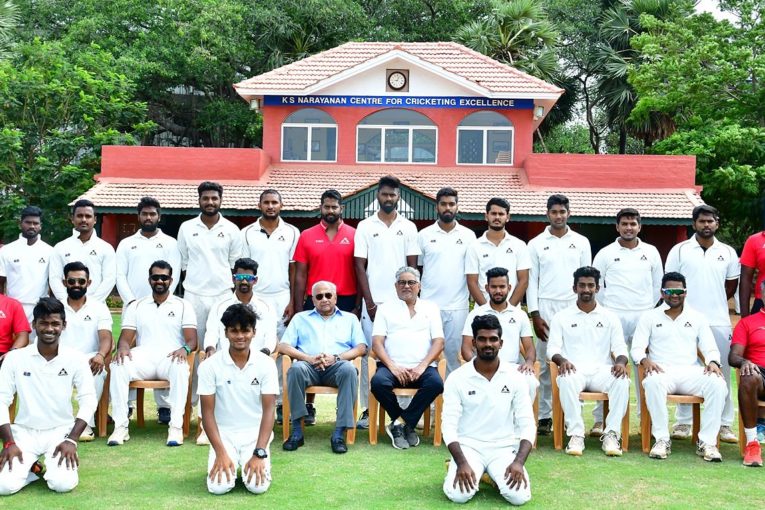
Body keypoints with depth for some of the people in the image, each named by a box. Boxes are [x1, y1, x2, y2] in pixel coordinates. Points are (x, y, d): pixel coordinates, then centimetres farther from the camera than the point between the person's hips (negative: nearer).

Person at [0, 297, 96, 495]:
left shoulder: (76, 359, -4)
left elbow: (88, 401, -6)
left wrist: (72, 440, -16)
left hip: (61, 431, 0)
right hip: (24, 431, 1)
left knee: (62, 484, -23)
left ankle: (54, 465, 12)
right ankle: (31, 468, 12)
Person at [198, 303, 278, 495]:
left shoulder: (266, 364, -7)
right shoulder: (209, 365, -8)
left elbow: (268, 410, -9)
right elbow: (208, 411, -7)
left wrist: (259, 453, -19)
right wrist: (220, 453, -17)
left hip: (255, 434, 0)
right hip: (224, 434, 0)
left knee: (258, 486, -21)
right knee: (219, 486, -21)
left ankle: (252, 461, 13)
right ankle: (227, 460, 13)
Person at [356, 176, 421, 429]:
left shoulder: (408, 227, 8)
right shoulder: (365, 226, 6)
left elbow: (412, 267, 7)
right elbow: (360, 266, 3)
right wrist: (370, 303, -4)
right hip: (373, 303, 0)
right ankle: (367, 409, 8)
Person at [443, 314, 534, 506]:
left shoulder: (514, 377, -2)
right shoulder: (457, 378, -6)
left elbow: (527, 424, -3)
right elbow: (449, 425, -8)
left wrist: (519, 462, -19)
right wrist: (462, 463, -22)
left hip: (504, 448, 1)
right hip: (469, 447, -1)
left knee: (519, 496, -24)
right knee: (458, 494, -27)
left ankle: (496, 476, 10)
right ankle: (463, 471, 9)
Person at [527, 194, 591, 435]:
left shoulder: (581, 242, 10)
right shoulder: (536, 244, 8)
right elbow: (531, 280, 5)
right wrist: (534, 314, -2)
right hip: (546, 308, 0)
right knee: (546, 364, 0)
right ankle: (545, 416, 5)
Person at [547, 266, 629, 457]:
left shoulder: (610, 317, 16)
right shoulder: (562, 317, 13)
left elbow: (620, 348, 9)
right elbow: (552, 349, 5)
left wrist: (621, 362, -15)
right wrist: (562, 360, -18)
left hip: (602, 370, 2)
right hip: (574, 370, -1)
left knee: (622, 381, -32)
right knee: (566, 381, -38)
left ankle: (611, 434, -27)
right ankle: (576, 434, -31)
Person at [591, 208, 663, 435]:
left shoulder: (651, 252, 10)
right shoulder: (605, 254, 4)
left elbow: (658, 285, 16)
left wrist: (648, 309, 10)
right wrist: (606, 310, 4)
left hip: (644, 318, 2)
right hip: (613, 317, -2)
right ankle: (600, 420, 2)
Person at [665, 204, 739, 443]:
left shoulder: (728, 253, 8)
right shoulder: (679, 250, 1)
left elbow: (732, 285, 17)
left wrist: (714, 303, 10)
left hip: (719, 322, 2)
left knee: (722, 374, 4)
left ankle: (725, 425, 12)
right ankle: (683, 423, 12)